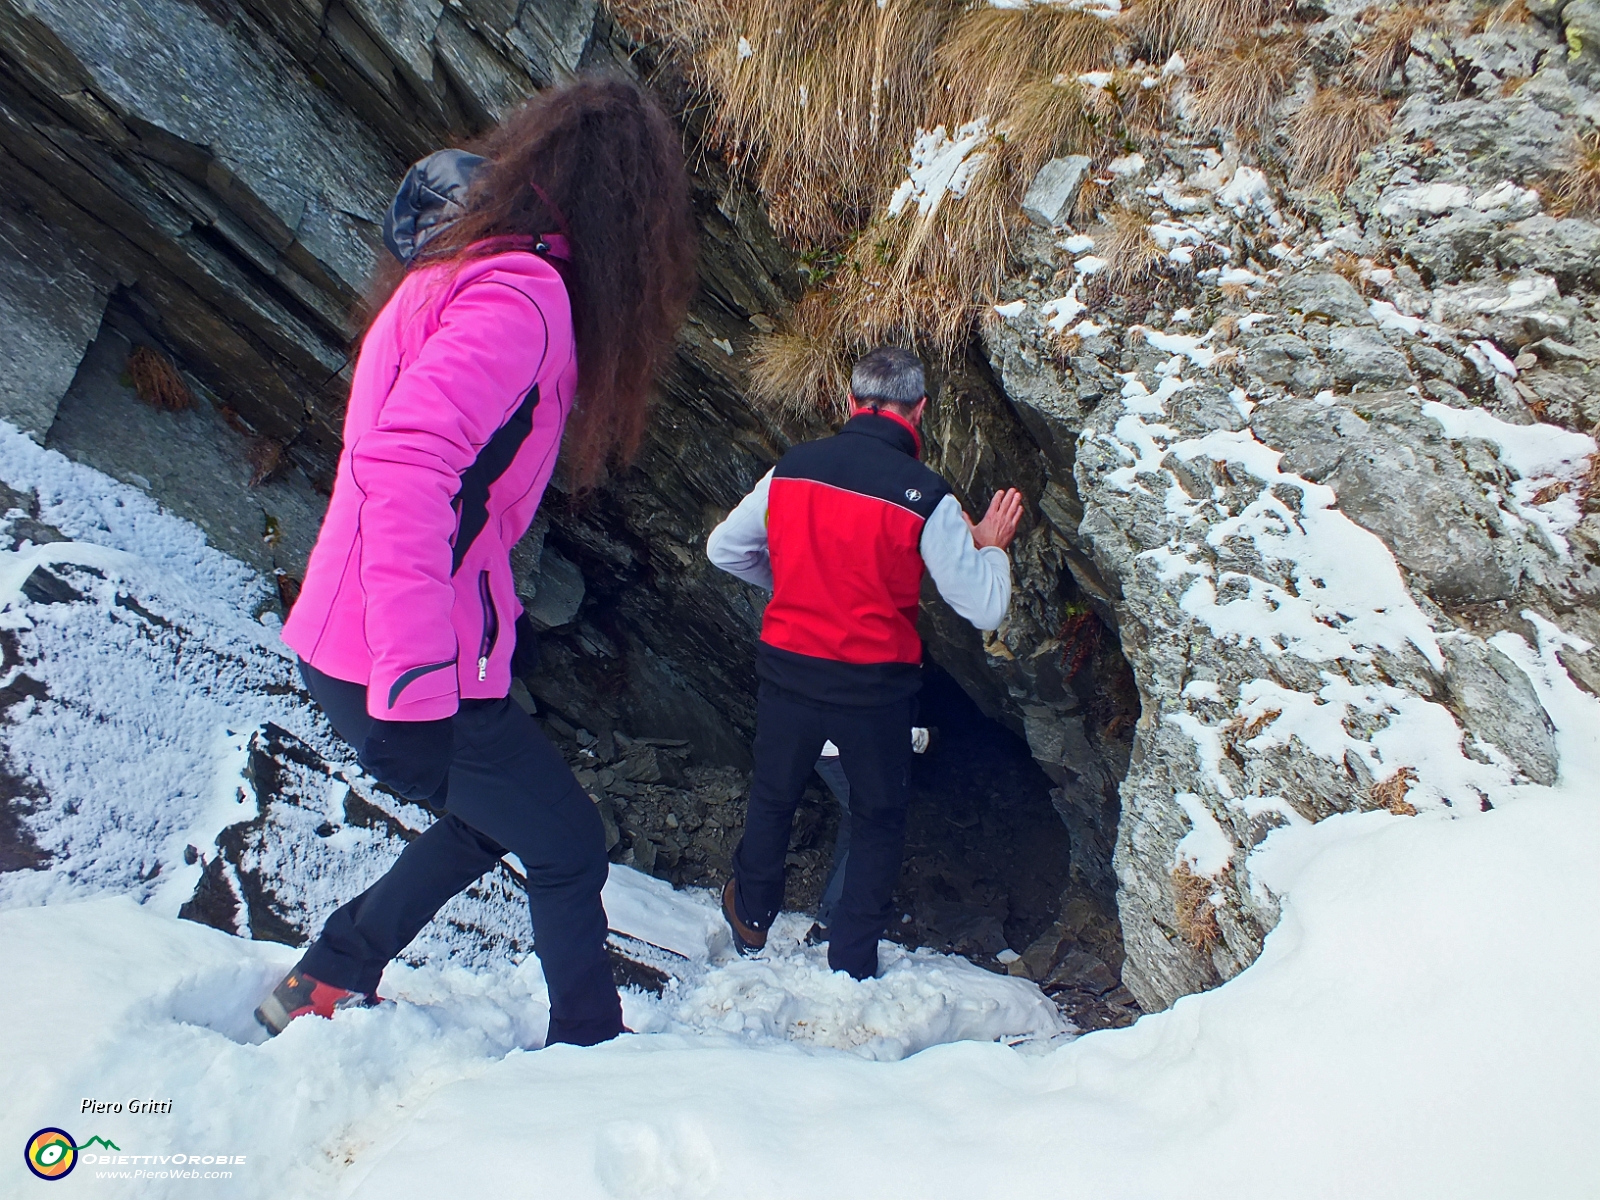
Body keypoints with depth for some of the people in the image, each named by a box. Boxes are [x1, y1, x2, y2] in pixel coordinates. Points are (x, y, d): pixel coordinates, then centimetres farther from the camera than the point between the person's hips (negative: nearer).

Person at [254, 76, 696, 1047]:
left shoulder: (451, 275, 12)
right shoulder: (521, 295, -19)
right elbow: (407, 464, -33)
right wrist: (414, 683, -36)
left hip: (351, 647, 9)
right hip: (411, 671, -9)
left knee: (496, 817, 28)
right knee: (570, 849, 11)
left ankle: (323, 986, 36)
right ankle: (590, 1042, 31)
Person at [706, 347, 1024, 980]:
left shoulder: (791, 468, -5)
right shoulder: (927, 497, -16)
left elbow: (723, 549, 7)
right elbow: (985, 609, -12)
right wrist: (992, 548, 7)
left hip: (787, 671, 3)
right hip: (875, 688, -2)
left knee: (772, 796, 25)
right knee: (878, 819, 20)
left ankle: (751, 918, 46)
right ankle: (851, 961, 29)